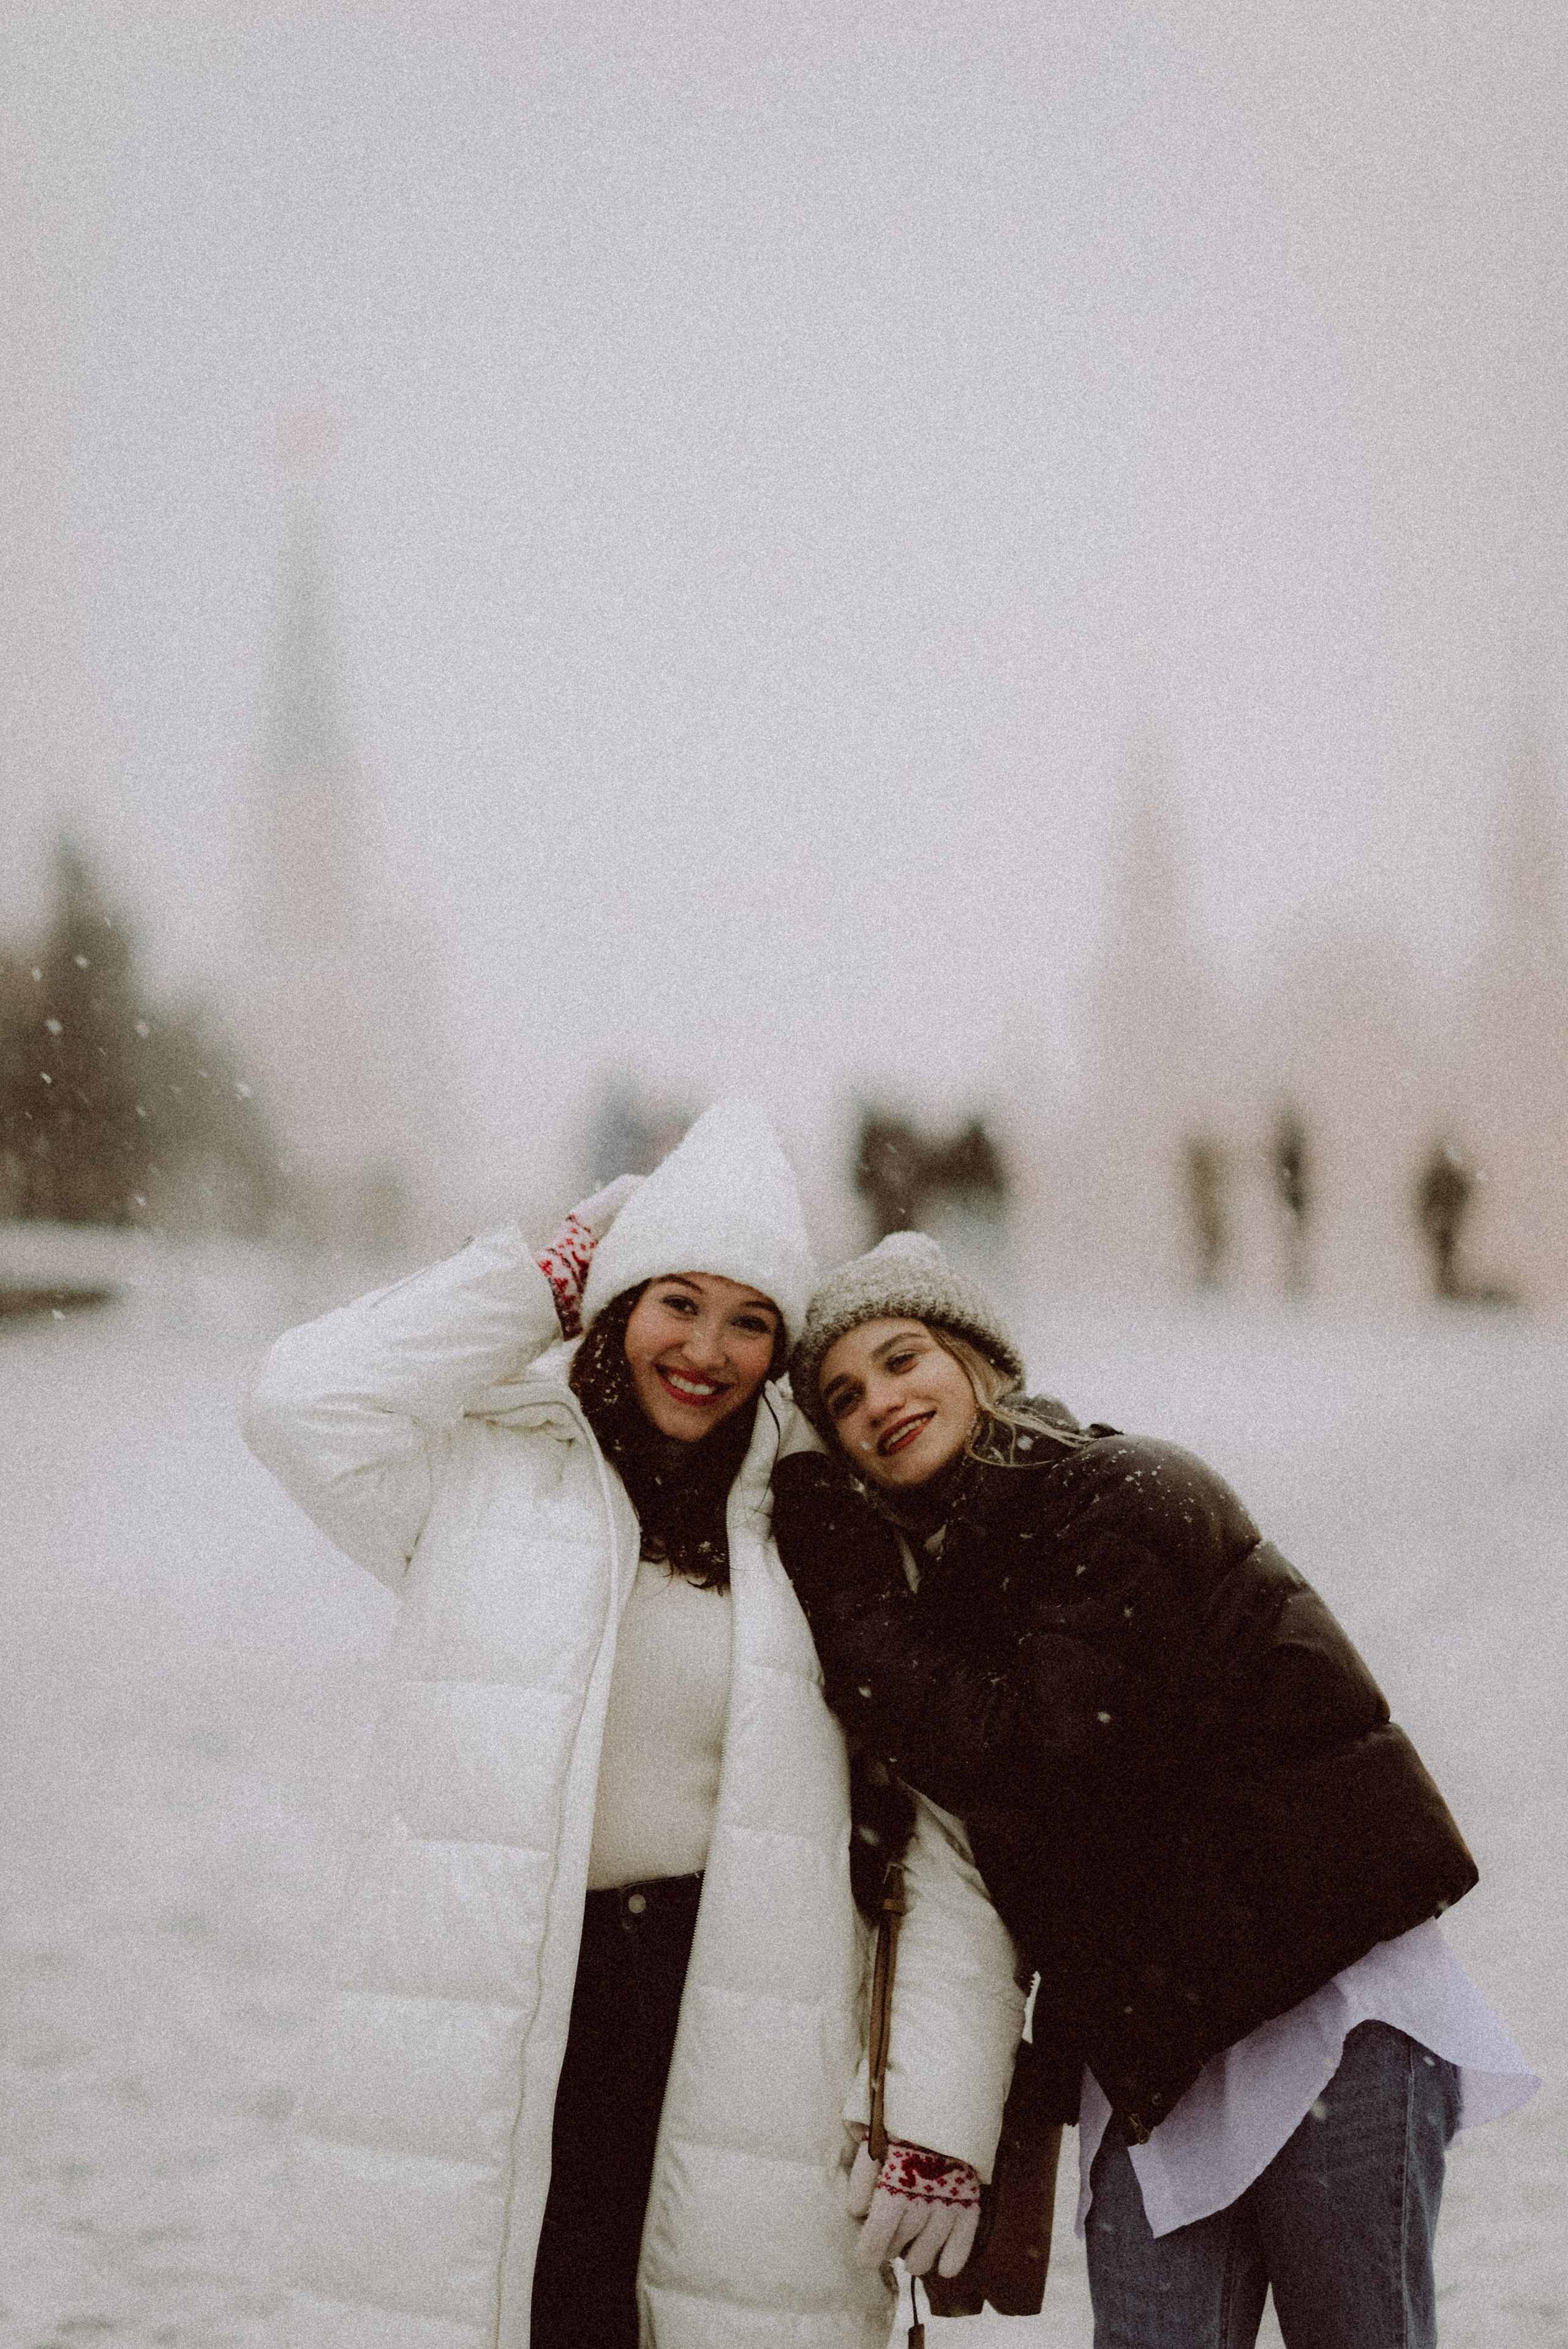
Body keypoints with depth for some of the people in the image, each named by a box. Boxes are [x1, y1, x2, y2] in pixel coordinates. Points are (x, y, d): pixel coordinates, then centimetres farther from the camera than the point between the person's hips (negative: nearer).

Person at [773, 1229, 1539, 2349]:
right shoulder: (930, 1576, 11)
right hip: (1144, 2055, 6)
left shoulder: (1130, 1499, -11)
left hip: (1330, 2008, -6)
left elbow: (1035, 1757, -22)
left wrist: (850, 1604, -16)